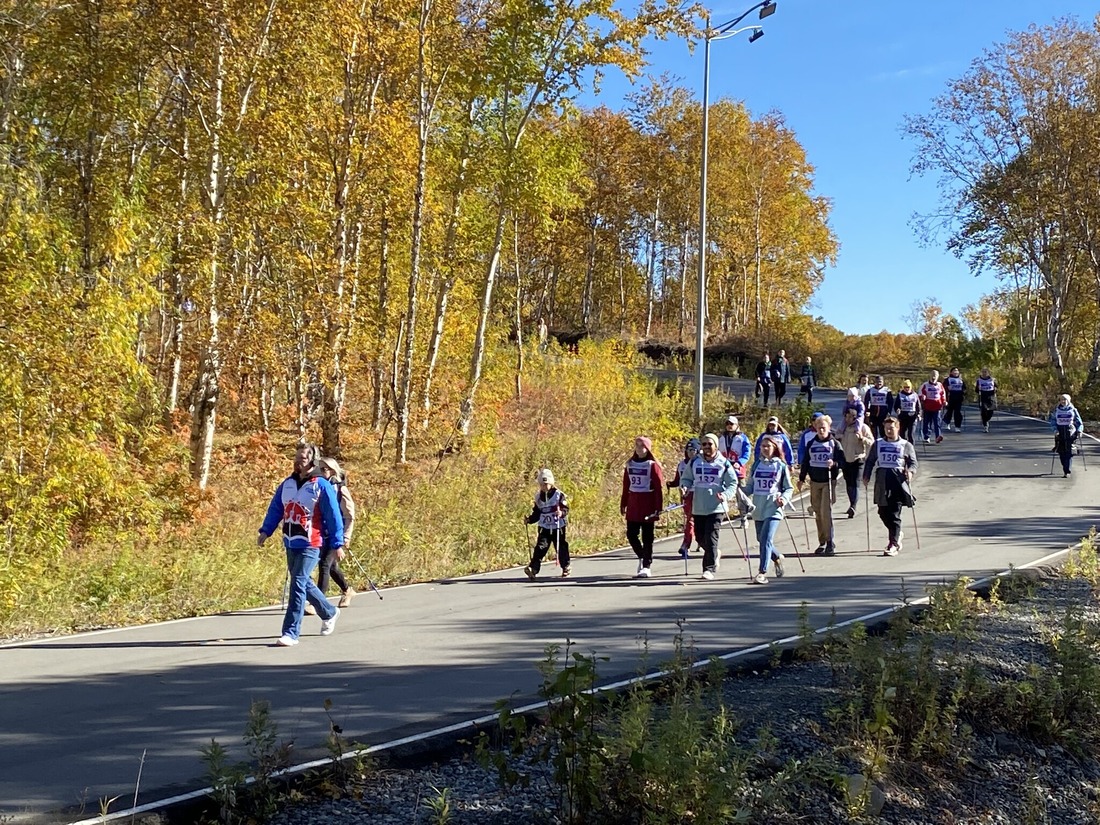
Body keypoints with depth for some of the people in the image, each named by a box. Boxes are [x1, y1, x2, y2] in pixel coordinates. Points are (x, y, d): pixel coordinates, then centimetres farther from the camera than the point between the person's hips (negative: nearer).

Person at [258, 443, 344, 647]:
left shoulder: (322, 486, -10)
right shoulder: (287, 484, 9)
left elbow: (334, 516, -8)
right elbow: (275, 509, 15)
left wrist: (337, 543, -8)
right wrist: (265, 531, 6)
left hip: (310, 545, -7)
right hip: (290, 544, 7)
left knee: (298, 585, -12)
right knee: (304, 584, 17)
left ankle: (291, 633, -8)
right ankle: (329, 613, 39)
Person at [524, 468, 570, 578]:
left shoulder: (559, 495, -7)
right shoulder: (538, 497, 7)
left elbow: (566, 509, -10)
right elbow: (536, 513, 14)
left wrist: (562, 513, -31)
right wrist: (529, 519, -1)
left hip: (558, 527, -3)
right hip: (544, 527, 3)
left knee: (561, 548, 6)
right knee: (540, 547, -12)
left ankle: (566, 568, 28)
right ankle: (533, 568, -21)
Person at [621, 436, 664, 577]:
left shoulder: (653, 465, -6)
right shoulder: (630, 464, 9)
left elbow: (659, 487, -9)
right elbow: (626, 486, 13)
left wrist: (658, 507, -13)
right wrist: (623, 504, 13)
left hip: (648, 504, -5)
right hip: (633, 504, 5)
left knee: (647, 537, 0)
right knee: (631, 534, 4)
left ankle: (646, 567, 5)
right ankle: (642, 556, 28)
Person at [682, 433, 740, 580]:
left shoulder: (724, 463, -1)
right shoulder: (694, 463, 6)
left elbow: (733, 484, 1)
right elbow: (686, 479, 14)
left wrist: (725, 495, -17)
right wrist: (685, 487, -8)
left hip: (716, 508, -4)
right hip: (698, 508, 4)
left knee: (711, 537, -12)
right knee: (700, 537, 11)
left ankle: (710, 568, -5)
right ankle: (715, 554, 40)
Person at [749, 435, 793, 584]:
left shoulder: (781, 466, 0)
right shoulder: (757, 465, 9)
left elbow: (789, 488, 5)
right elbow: (751, 486, 13)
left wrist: (784, 498, -14)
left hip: (773, 508, -5)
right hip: (758, 509, 5)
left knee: (766, 539, -16)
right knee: (761, 539, 14)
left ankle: (762, 572, -13)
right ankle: (777, 557, 43)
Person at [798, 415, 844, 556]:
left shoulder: (834, 443, 1)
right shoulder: (811, 444, 11)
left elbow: (842, 461, -2)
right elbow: (805, 462, 17)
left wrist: (834, 464, -23)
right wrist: (801, 479, 15)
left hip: (828, 482, -4)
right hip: (814, 482, 4)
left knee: (826, 511, -12)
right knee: (818, 513, 6)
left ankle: (830, 542, -6)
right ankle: (822, 542, 14)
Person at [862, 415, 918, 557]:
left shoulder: (906, 445, 7)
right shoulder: (878, 444, 14)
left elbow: (913, 462, 7)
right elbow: (870, 461, 16)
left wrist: (910, 471, -14)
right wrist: (866, 476, 4)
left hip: (899, 481, -3)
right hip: (882, 482, 3)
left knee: (895, 513, -7)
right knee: (883, 512, 4)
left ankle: (893, 543, -5)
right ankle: (896, 534, 29)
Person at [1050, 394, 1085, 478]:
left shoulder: (1073, 410, 3)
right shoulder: (1056, 410, 6)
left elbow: (1079, 421, 8)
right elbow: (1053, 421, 8)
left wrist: (1079, 430, -4)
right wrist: (1055, 430, -7)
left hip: (1070, 434, -2)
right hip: (1060, 434, 2)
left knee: (1069, 453, -8)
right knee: (1061, 453, 2)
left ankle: (1067, 471, -8)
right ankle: (1067, 470, 17)